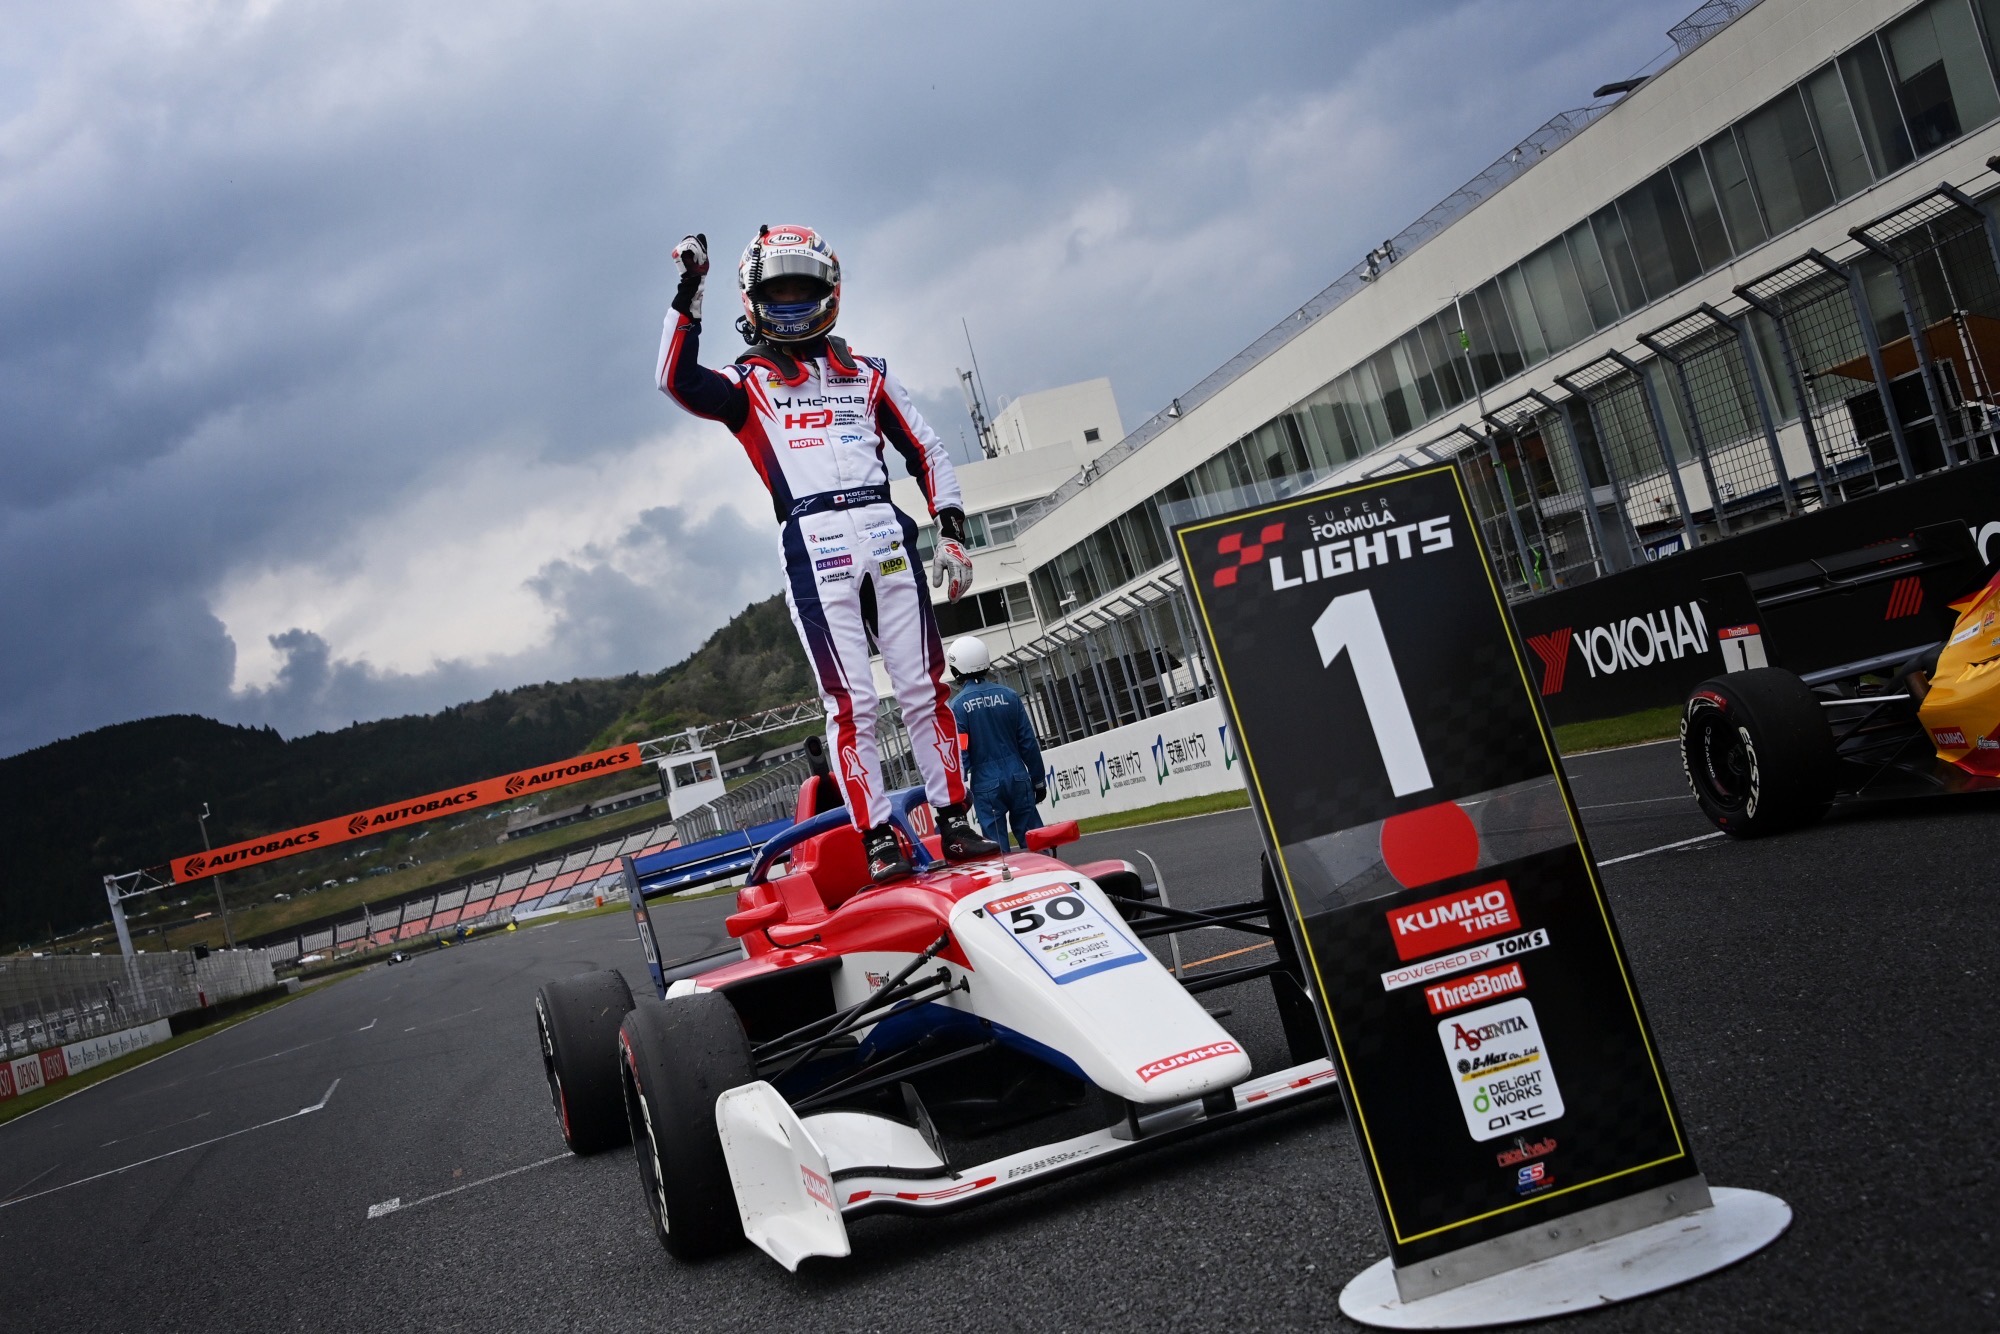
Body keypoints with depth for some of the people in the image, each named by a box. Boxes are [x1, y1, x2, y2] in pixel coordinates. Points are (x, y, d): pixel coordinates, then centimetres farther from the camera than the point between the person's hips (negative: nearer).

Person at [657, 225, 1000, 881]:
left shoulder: (866, 376, 21)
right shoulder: (747, 383, 14)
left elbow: (927, 453, 19)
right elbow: (677, 380, -6)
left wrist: (952, 532, 9)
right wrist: (689, 292, -10)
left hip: (886, 536, 3)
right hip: (813, 548, -2)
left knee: (924, 687, 1)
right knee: (849, 701, -7)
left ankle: (954, 821, 8)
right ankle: (879, 839, -4)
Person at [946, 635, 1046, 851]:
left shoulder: (957, 706, -8)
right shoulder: (1008, 695, 2)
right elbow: (1028, 742, 4)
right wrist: (1038, 779, 13)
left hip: (986, 786, -3)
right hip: (1018, 778, 3)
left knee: (997, 846, 3)